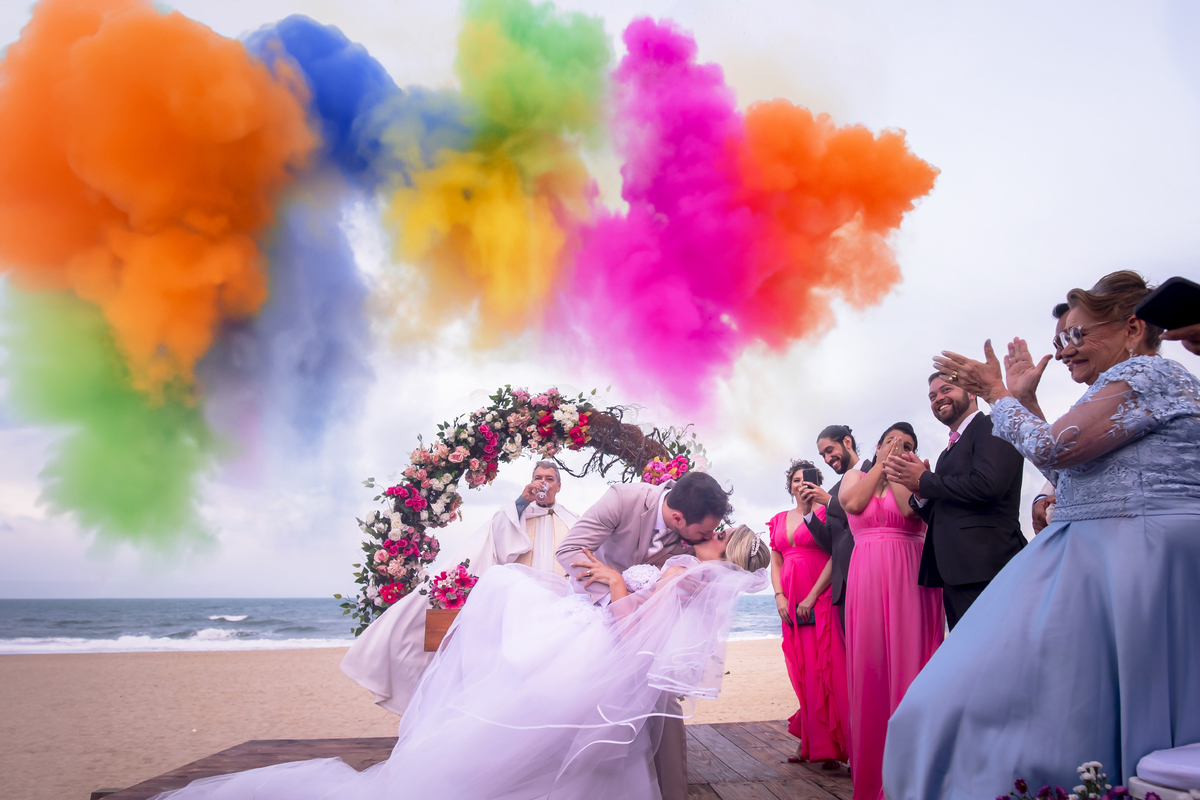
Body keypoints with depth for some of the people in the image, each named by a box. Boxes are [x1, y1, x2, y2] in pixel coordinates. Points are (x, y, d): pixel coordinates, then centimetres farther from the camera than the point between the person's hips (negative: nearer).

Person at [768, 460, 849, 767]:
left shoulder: (825, 513, 0)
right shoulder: (779, 520, 17)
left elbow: (835, 558, -8)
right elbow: (775, 562, 15)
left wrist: (812, 597, -14)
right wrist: (779, 596, 0)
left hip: (820, 600, -5)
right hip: (791, 603, 5)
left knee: (824, 667, -7)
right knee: (801, 671, 7)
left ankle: (830, 745, 0)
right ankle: (809, 742, 14)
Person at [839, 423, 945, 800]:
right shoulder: (855, 477, 17)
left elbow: (911, 506, -10)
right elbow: (853, 503, -5)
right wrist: (880, 464, 2)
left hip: (910, 580, -1)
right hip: (866, 580, 1)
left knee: (908, 663, -3)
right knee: (868, 668, 1)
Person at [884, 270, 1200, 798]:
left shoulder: (1145, 374, -9)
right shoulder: (1128, 385, 22)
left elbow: (1055, 448, -18)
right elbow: (1072, 477, 22)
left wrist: (1000, 397, -2)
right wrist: (1021, 399, 19)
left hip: (1135, 570, -10)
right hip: (1103, 562, 10)